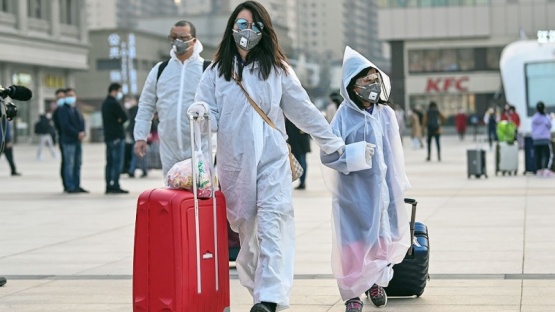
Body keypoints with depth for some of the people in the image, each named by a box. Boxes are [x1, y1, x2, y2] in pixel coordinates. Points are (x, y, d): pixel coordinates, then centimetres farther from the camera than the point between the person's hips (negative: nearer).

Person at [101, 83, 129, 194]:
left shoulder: (105, 103, 16)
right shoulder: (114, 103, -14)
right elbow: (124, 117, -18)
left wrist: (115, 122, -2)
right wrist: (119, 121, 1)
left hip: (108, 136, 9)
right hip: (117, 136, -9)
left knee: (110, 162, 10)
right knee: (117, 162, -7)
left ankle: (109, 186, 11)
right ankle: (115, 186, -9)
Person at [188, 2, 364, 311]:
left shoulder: (277, 68, 7)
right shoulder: (217, 71, 8)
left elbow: (303, 109, 11)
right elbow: (211, 116, 6)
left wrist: (333, 141, 11)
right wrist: (200, 111, -18)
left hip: (272, 158, -1)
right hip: (233, 160, 2)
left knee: (272, 224, -14)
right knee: (244, 226, 6)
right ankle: (258, 285, 23)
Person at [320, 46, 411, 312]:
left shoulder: (385, 114, 2)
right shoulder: (345, 116, -10)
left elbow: (394, 157, 9)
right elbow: (327, 155, -9)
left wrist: (396, 190, 11)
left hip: (378, 188, 4)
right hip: (352, 190, -4)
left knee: (380, 237, 13)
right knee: (353, 241, 2)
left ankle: (376, 283, 34)